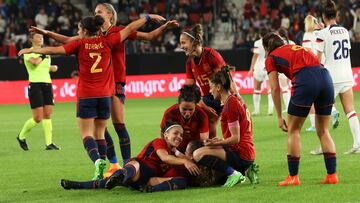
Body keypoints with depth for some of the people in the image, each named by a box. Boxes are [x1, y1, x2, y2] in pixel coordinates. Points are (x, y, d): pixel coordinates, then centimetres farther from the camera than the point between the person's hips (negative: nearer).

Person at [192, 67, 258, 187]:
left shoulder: (230, 104, -15)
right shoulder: (236, 100, 16)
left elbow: (235, 138, -19)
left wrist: (217, 143, -24)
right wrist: (221, 141, 15)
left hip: (240, 154, -10)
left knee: (199, 154, -22)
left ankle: (233, 174, -16)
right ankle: (246, 170, 12)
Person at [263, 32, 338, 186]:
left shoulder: (271, 58, 18)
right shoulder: (298, 48, 34)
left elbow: (275, 89, 11)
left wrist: (279, 117, 15)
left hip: (305, 80, -5)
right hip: (325, 76, 5)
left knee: (293, 130, 9)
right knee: (323, 131, 15)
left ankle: (293, 176, 9)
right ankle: (332, 174, 10)